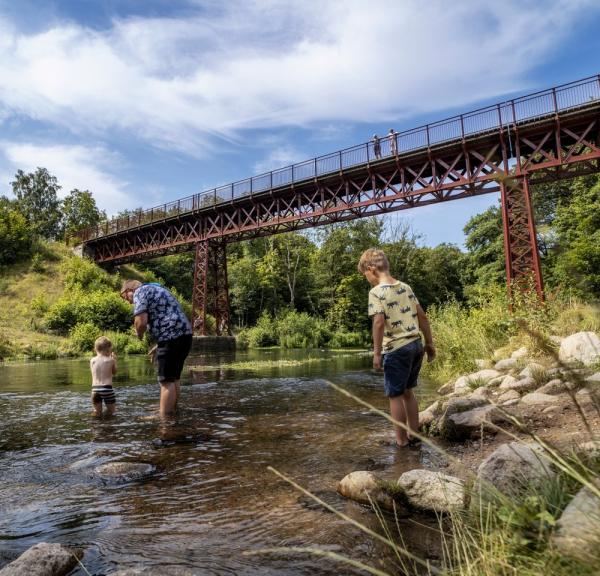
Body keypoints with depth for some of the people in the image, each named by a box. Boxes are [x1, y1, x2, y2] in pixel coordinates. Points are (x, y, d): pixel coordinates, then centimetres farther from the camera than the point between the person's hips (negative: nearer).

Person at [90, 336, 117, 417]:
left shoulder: (92, 360, 4)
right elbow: (114, 372, 11)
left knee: (97, 413, 17)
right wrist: (114, 360, 23)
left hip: (95, 389, 4)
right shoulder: (110, 360, -5)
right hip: (107, 388, -3)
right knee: (110, 411, 11)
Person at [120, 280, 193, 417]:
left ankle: (164, 417, 1)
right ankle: (172, 411, 26)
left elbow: (141, 321, -16)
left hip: (172, 338, -9)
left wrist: (139, 335, 5)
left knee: (166, 381, -4)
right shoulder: (155, 289, 28)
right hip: (184, 335, 9)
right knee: (173, 379, 17)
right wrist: (159, 346, 27)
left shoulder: (140, 292, -1)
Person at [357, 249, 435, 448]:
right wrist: (430, 343, 18)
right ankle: (414, 436, 28)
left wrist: (376, 353, -16)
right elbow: (422, 316, 11)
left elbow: (379, 322, -20)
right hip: (416, 345, 7)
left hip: (396, 349, -7)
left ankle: (402, 441, 14)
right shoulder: (405, 287, 10)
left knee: (395, 396, 6)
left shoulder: (376, 292, -10)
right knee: (408, 392, 20)